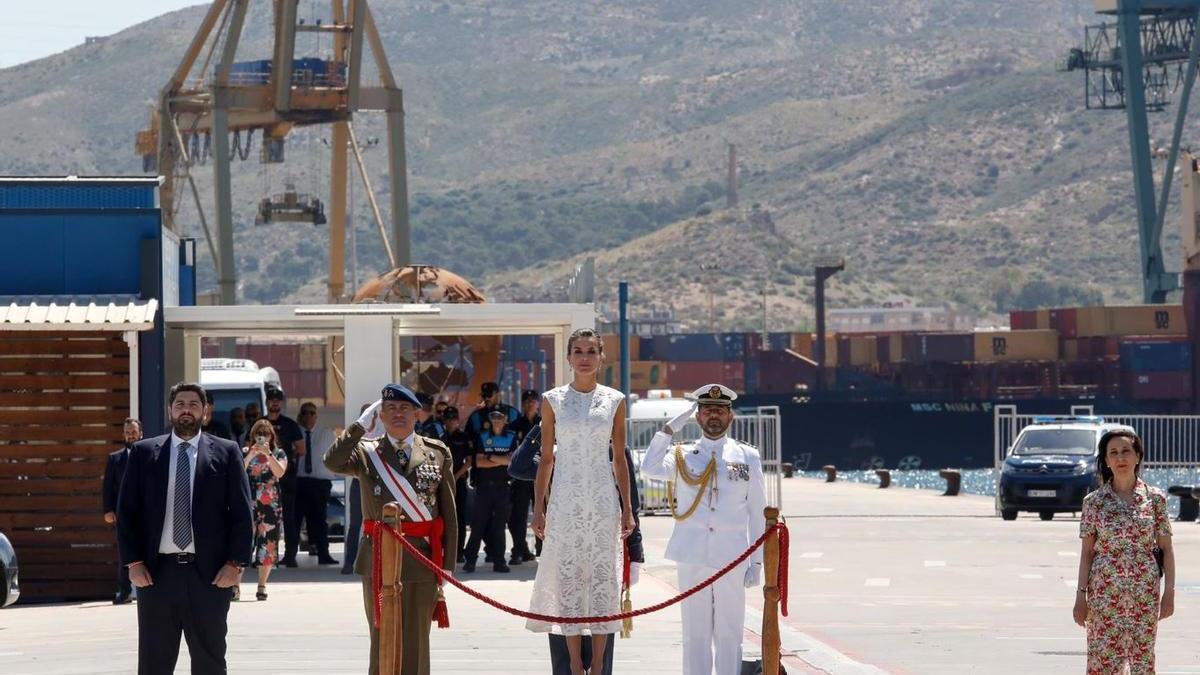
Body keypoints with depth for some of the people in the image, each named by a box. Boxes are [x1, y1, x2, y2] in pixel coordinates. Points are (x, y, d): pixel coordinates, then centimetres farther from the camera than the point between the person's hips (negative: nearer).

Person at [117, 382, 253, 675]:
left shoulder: (226, 453, 5)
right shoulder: (143, 453, 8)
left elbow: (242, 513, 3)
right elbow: (127, 511, 7)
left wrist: (235, 563, -6)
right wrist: (133, 562, -3)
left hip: (209, 574, -1)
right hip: (156, 573, 1)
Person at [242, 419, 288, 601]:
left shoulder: (278, 453, 7)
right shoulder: (245, 453, 7)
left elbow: (280, 472, -11)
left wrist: (268, 454, -20)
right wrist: (250, 455, -17)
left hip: (271, 505, 1)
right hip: (249, 503, -1)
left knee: (268, 545, 1)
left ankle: (262, 586, 10)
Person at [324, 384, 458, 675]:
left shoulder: (438, 454, 6)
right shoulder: (367, 454, 5)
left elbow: (449, 512, 5)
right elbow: (333, 462, -16)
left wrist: (447, 564, -1)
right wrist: (361, 425, -12)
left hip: (422, 561, 0)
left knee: (416, 643, 3)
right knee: (383, 642, 4)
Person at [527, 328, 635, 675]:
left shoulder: (614, 401, 6)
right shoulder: (553, 400, 4)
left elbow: (620, 459, 9)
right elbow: (546, 458, 6)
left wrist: (627, 508, 6)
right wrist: (538, 509, 2)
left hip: (603, 502, 1)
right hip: (565, 501, -1)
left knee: (603, 577, -1)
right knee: (569, 577, -1)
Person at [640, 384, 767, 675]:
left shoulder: (748, 458, 7)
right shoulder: (682, 456, 8)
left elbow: (757, 514, 7)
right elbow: (650, 468, -13)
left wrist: (757, 562, 3)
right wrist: (669, 429, -15)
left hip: (732, 557, 0)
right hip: (692, 557, 1)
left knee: (729, 634, 4)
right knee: (695, 634, 4)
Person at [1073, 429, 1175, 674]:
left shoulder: (1155, 498, 3)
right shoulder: (1094, 502, 2)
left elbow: (1166, 548, 5)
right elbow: (1087, 552, 3)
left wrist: (1169, 591, -1)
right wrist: (1081, 595, -2)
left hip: (1145, 592, 0)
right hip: (1105, 591, 0)